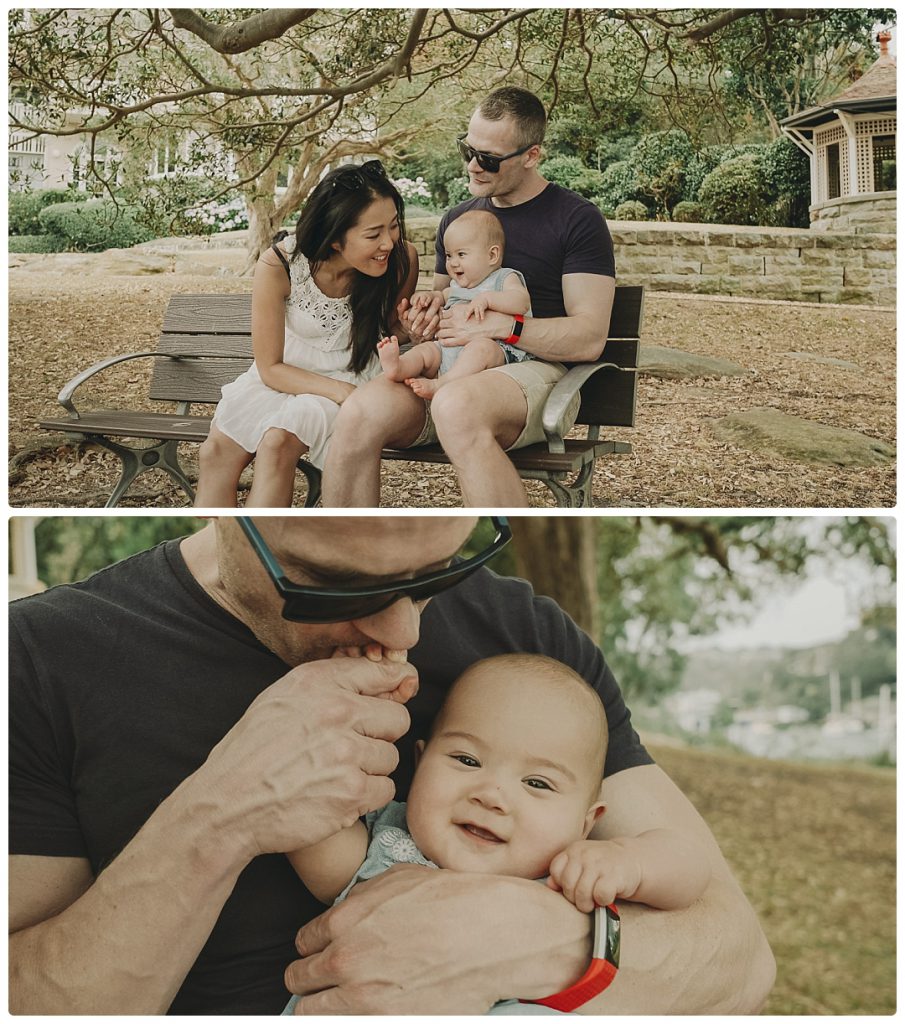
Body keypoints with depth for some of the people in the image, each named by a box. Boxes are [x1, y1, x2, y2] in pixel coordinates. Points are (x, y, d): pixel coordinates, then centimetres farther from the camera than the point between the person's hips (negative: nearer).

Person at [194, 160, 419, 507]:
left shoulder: (401, 259, -21)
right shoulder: (278, 266, -23)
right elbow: (270, 368, -14)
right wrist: (341, 392, -27)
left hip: (352, 378, -1)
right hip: (285, 375, 1)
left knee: (278, 441, -28)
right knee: (216, 450, -19)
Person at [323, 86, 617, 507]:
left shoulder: (577, 220, 1)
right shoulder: (458, 218, 21)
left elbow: (589, 338, -7)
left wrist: (499, 325, -18)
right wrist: (423, 318, 7)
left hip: (536, 370, -5)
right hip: (450, 367, 5)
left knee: (456, 407, -41)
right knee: (359, 415, -27)